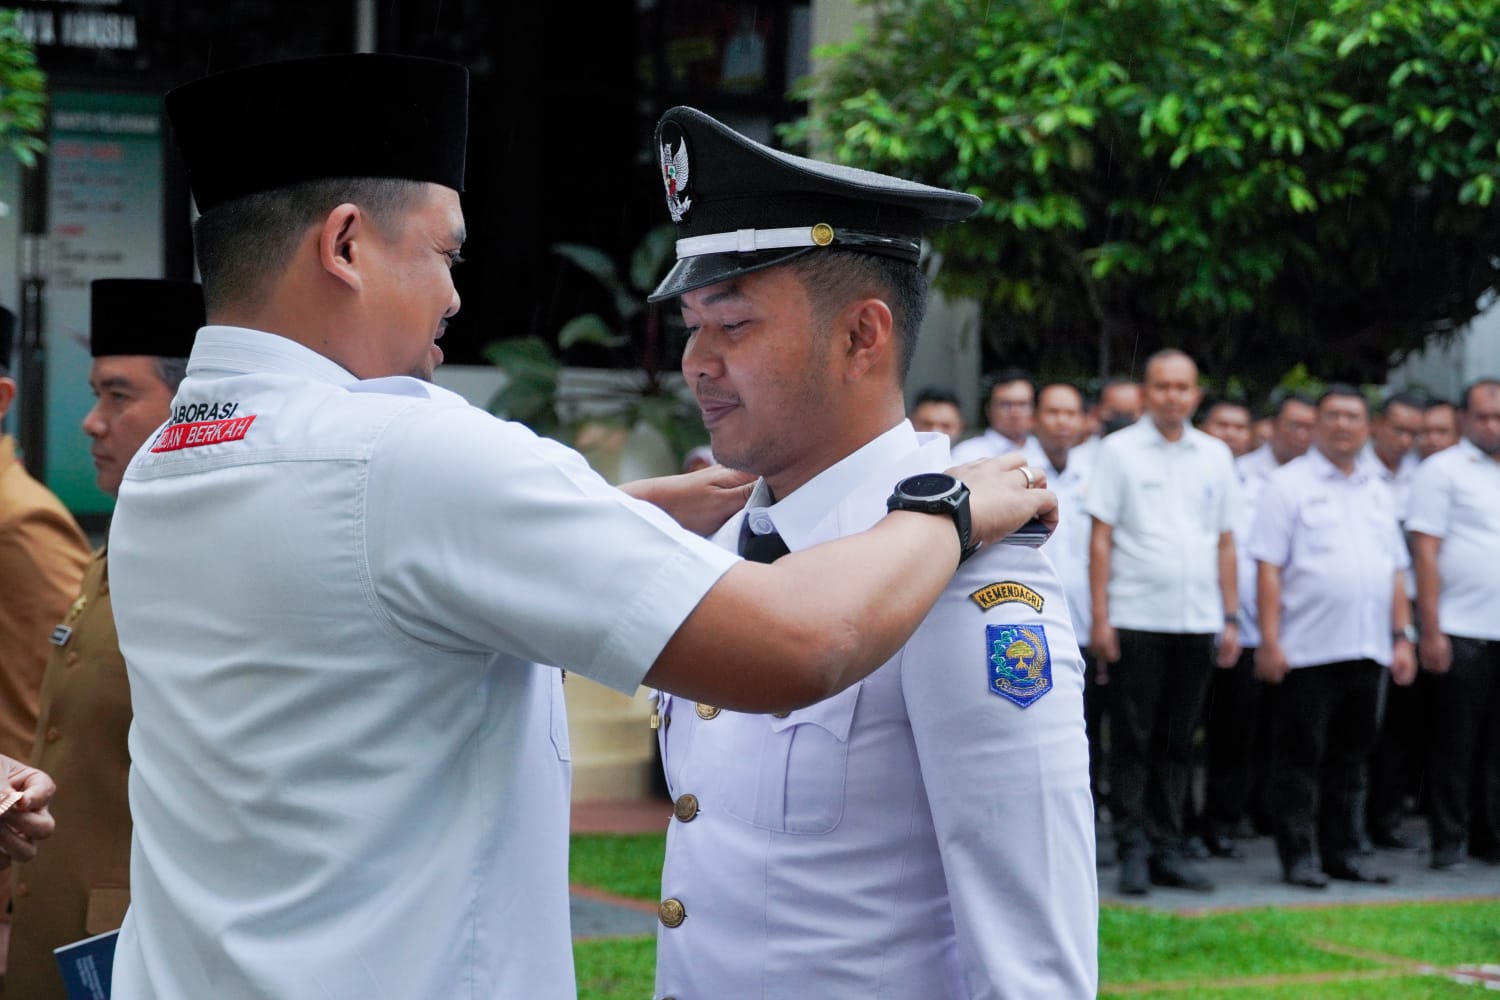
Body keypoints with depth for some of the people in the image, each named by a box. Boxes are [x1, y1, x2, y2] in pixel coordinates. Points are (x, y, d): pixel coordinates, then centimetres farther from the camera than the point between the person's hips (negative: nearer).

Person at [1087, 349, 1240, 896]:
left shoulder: (1215, 455, 12)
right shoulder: (1119, 450, 1)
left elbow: (1225, 542, 14)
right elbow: (1101, 537, -2)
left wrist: (1230, 618, 9)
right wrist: (1100, 618, -8)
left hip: (1198, 621, 3)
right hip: (1136, 619, -3)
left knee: (1178, 742, 8)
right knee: (1132, 742, -1)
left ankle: (1168, 848, 14)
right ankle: (1133, 851, 3)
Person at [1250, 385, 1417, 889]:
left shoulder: (1378, 492, 16)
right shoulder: (1289, 484, -1)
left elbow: (1396, 572, 19)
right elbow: (1268, 568, -7)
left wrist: (1402, 637, 10)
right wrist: (1269, 641, -13)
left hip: (1367, 651, 5)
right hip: (1307, 652, -5)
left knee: (1350, 757, 10)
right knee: (1301, 757, -1)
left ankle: (1343, 852, 18)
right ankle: (1299, 856, 4)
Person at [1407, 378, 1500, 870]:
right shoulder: (1442, 470, -2)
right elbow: (1425, 553, -7)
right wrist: (1432, 631, -13)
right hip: (1460, 630, -5)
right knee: (1455, 743, 1)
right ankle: (1448, 842, 6)